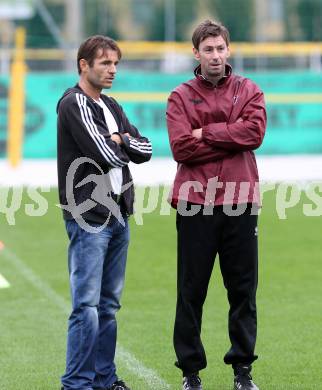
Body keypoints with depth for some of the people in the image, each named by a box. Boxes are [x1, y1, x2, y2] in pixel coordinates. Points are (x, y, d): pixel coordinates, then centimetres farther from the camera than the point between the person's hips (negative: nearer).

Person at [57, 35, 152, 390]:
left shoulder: (111, 107, 18)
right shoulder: (74, 104, -9)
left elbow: (145, 149, 11)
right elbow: (106, 154, -18)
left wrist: (119, 139, -5)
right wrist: (119, 142, 2)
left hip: (118, 215, 9)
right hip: (89, 218, -9)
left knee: (109, 304, 12)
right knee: (87, 305, -10)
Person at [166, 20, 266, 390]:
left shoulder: (248, 91, 9)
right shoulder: (181, 96, 4)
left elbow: (254, 131, -9)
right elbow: (181, 148, -9)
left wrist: (205, 133, -9)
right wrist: (230, 140, -9)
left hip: (240, 204, 1)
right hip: (194, 205, -1)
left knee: (243, 289, 6)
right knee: (191, 292, 3)